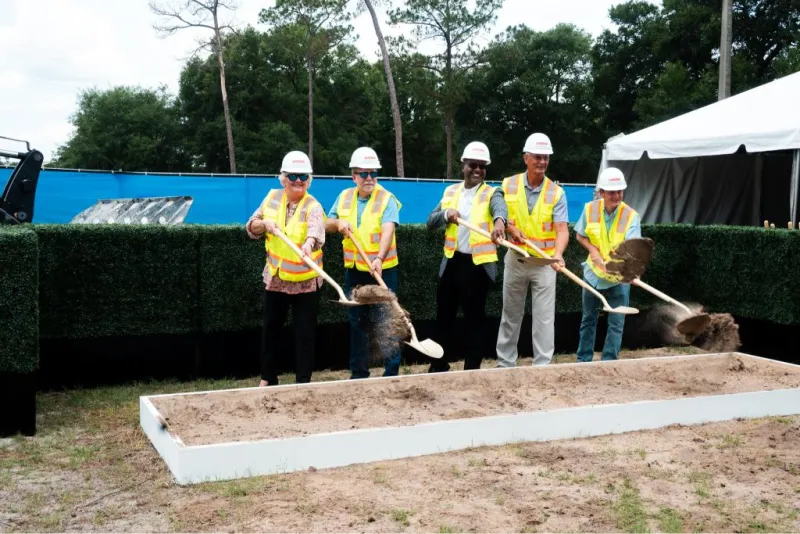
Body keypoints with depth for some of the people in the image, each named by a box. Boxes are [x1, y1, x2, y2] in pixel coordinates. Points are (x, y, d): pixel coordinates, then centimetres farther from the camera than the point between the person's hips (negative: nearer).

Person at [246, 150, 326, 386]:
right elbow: (251, 228, 7)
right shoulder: (272, 197, 0)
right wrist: (264, 224, -15)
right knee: (270, 329, 15)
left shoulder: (313, 206, -17)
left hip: (305, 280, -5)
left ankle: (303, 381, 15)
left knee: (304, 333, 2)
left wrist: (309, 243, -62)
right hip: (275, 277, 5)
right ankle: (268, 378, 30)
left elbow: (315, 228, -40)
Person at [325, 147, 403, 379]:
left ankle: (392, 372, 7)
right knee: (357, 322, 12)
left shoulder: (387, 198, -11)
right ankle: (358, 373, 23)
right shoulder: (344, 197, 7)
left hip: (383, 270, -5)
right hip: (353, 270, 5)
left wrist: (379, 258, -41)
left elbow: (388, 232, -25)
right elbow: (328, 225, 13)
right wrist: (338, 222, -11)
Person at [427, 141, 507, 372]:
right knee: (444, 315, 12)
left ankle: (472, 368, 14)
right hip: (451, 262, 4)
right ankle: (439, 366, 24)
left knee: (474, 318, 4)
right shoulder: (450, 192, 11)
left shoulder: (490, 193, -3)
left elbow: (500, 207, -28)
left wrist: (499, 221, -51)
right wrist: (446, 213, -15)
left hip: (478, 264, -4)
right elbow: (431, 222, 6)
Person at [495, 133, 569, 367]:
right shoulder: (508, 185, -3)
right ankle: (505, 363, 23)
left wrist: (558, 254, -37)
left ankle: (542, 366, 7)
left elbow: (562, 229, -19)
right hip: (516, 258, 2)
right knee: (510, 315, 12)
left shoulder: (556, 192, -9)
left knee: (544, 317, -1)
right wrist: (510, 228, -14)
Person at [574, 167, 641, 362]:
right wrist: (593, 251, -14)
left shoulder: (631, 216, -18)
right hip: (594, 273, 3)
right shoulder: (590, 209, -11)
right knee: (588, 319, 13)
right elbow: (580, 236, 5)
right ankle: (583, 361, 25)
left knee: (616, 323, 0)